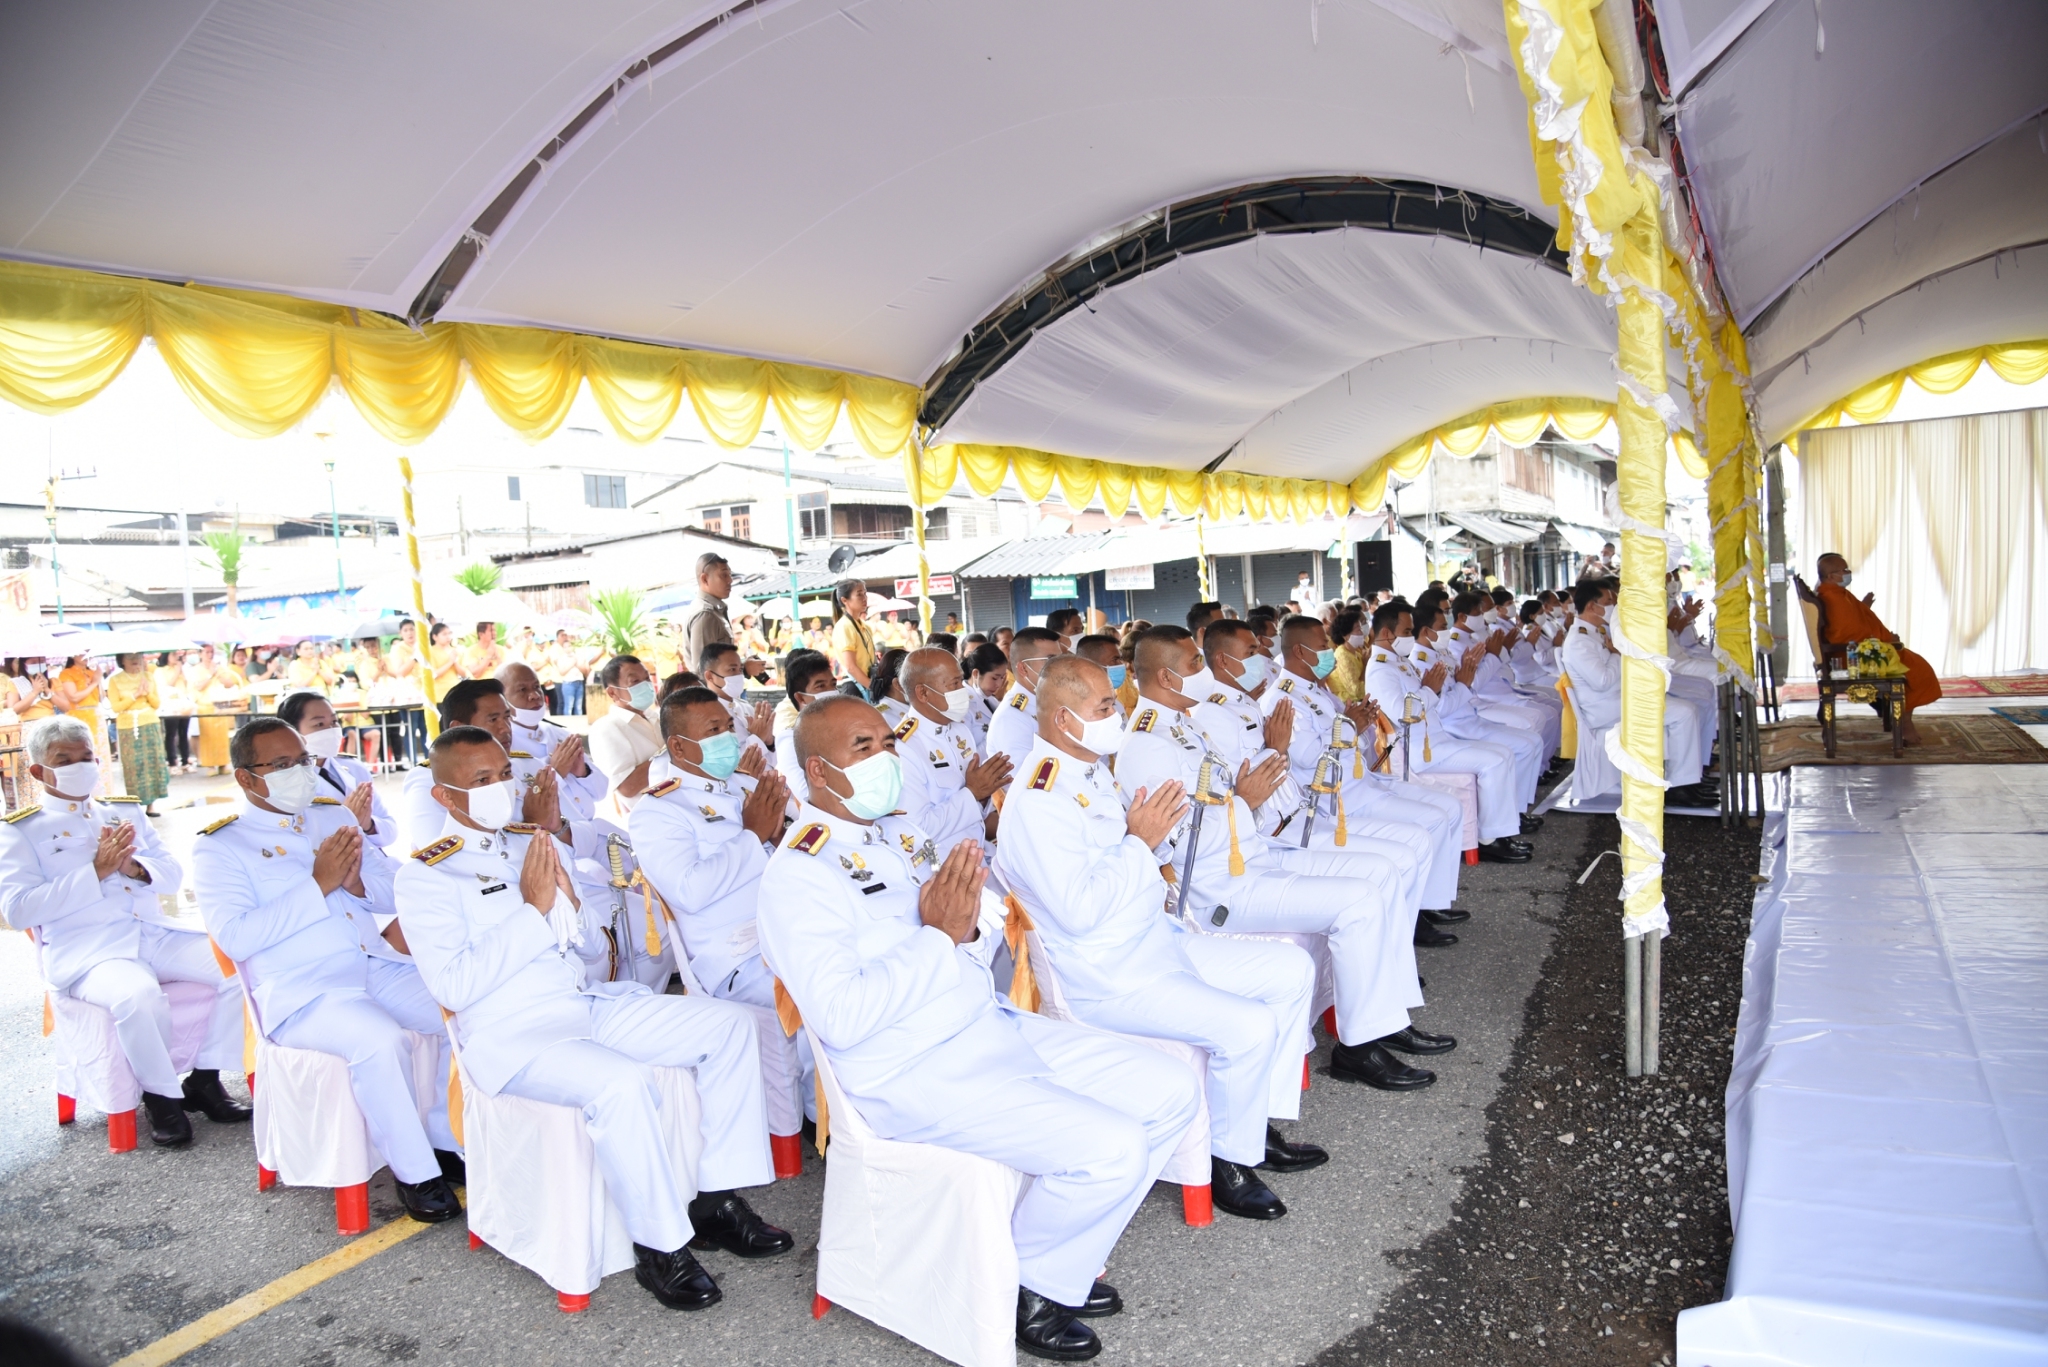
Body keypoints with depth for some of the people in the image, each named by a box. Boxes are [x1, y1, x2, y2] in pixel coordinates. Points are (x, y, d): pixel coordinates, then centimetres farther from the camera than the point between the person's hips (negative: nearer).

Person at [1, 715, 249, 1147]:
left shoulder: (125, 811, 19)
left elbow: (173, 876, 15)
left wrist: (135, 867, -8)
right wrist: (96, 872, -14)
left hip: (156, 933, 5)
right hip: (84, 949, -5)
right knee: (137, 995, -37)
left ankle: (204, 1080, -3)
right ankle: (160, 1096, -11)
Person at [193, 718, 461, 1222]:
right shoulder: (220, 846, 3)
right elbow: (235, 937, -11)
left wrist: (358, 882, -5)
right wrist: (319, 884, -16)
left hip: (378, 971, 6)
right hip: (300, 995, -6)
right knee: (382, 1039, -33)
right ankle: (415, 1174, -17)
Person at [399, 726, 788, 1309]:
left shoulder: (533, 844, 14)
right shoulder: (425, 876, -5)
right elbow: (453, 987, -17)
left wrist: (569, 903, -6)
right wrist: (533, 910, -17)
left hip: (591, 1003, 7)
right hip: (510, 1032, -7)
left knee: (730, 1025, -6)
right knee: (620, 1082, -35)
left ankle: (717, 1200, -1)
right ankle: (661, 1247, -16)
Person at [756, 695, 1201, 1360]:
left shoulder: (901, 833, 12)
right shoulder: (799, 873, -13)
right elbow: (840, 1019, -23)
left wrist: (973, 922, -9)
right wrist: (936, 936, -20)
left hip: (992, 1025, 9)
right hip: (913, 1075, -9)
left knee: (1171, 1090, 3)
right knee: (1112, 1149, -22)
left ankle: (1064, 1267, 17)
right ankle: (1023, 1288, 6)